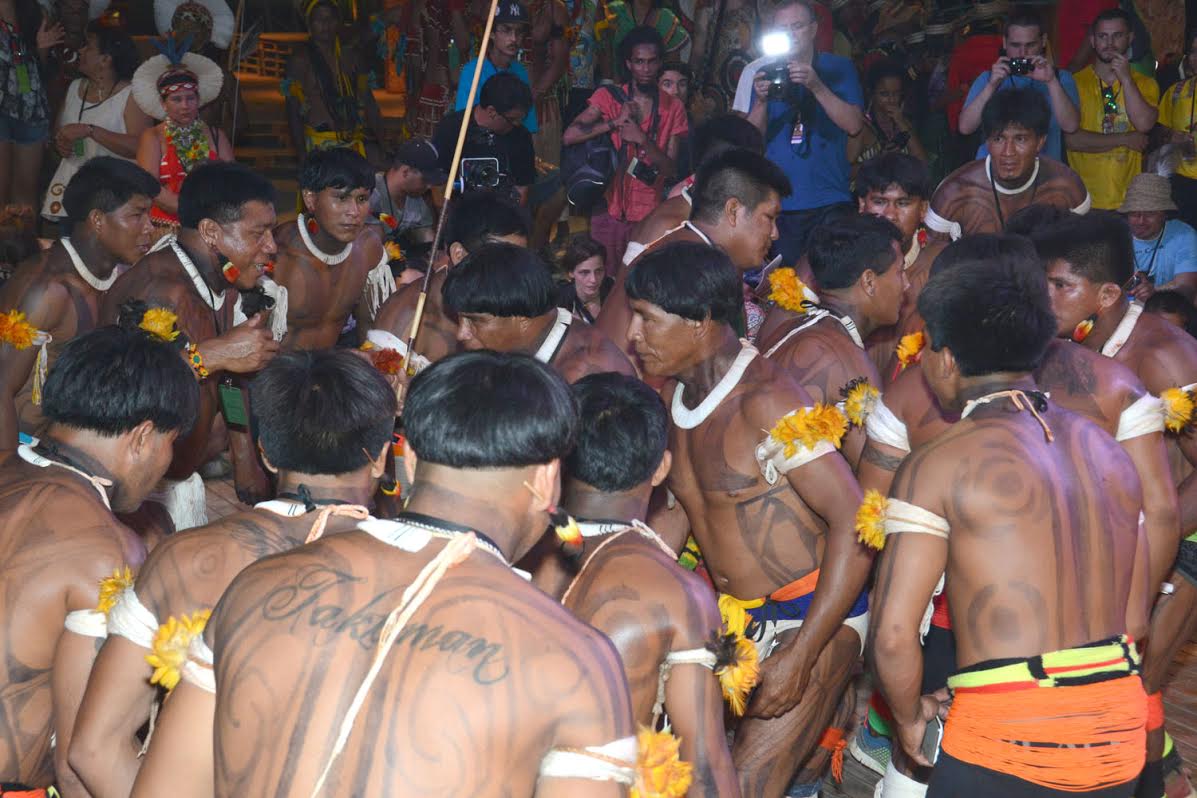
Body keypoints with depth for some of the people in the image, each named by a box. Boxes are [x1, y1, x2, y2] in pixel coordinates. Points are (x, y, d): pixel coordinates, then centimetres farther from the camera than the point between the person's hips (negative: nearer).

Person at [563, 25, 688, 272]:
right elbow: (570, 136, -9)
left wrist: (642, 139, -15)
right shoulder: (608, 97, 3)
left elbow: (671, 169, -1)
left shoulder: (673, 109, 5)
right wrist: (615, 122, -15)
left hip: (649, 215, 1)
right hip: (609, 209, 0)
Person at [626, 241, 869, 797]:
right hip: (733, 616, 8)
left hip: (813, 614, -8)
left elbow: (854, 524, -23)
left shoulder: (764, 402, -21)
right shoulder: (676, 397, 4)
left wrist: (800, 657, -23)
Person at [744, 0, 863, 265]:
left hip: (829, 202, -2)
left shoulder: (837, 68, 6)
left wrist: (817, 87, -20)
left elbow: (854, 125, -9)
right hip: (779, 202, 2)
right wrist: (761, 101, -15)